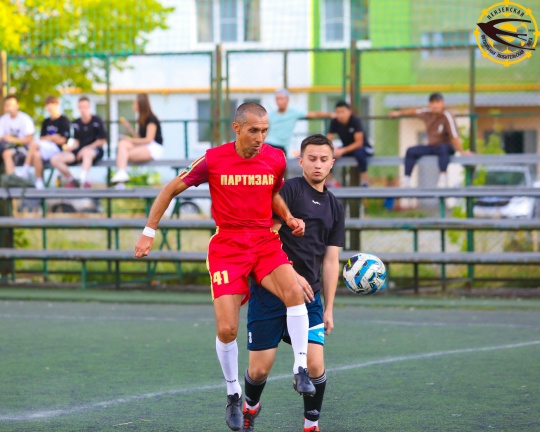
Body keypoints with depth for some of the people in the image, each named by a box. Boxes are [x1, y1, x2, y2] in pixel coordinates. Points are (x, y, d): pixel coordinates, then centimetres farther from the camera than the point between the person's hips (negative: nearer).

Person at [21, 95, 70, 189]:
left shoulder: (64, 120, -2)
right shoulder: (46, 122, 17)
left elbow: (62, 140, -8)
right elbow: (41, 139, 14)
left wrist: (48, 138, -2)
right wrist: (51, 138, -3)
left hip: (58, 149, -5)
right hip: (45, 148, 5)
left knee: (34, 144, -27)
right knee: (36, 155, -31)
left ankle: (25, 172, -23)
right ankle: (39, 183, -29)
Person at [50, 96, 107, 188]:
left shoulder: (97, 121, -4)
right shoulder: (76, 124, 9)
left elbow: (101, 141, -4)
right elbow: (77, 143, 12)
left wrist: (86, 148, -13)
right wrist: (69, 147, -10)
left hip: (94, 150, -5)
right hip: (79, 151, 5)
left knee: (87, 153, -45)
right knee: (55, 160, -12)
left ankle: (83, 180, -45)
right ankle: (71, 180, 5)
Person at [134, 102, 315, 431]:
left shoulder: (276, 159, 1)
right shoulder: (213, 160, -8)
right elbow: (171, 190, 4)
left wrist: (290, 218, 4)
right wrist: (149, 231, 3)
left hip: (265, 241, 2)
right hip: (227, 246, -2)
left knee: (295, 291, -29)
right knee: (226, 329, -10)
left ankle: (301, 370, -18)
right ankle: (234, 394, 14)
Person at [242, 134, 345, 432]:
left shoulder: (335, 207, 14)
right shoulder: (289, 190, -5)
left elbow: (331, 261, 15)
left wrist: (328, 308, 11)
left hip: (309, 295, 4)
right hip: (270, 291, -4)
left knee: (315, 365, -12)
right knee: (260, 369, -1)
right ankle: (250, 407, 31)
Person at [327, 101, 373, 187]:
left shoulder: (355, 120, -23)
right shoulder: (334, 122, -12)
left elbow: (358, 143, -26)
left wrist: (342, 151, -35)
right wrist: (332, 149, -34)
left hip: (364, 148, -4)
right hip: (346, 149, 4)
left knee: (359, 152, -40)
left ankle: (364, 183, -29)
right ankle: (330, 183, -11)